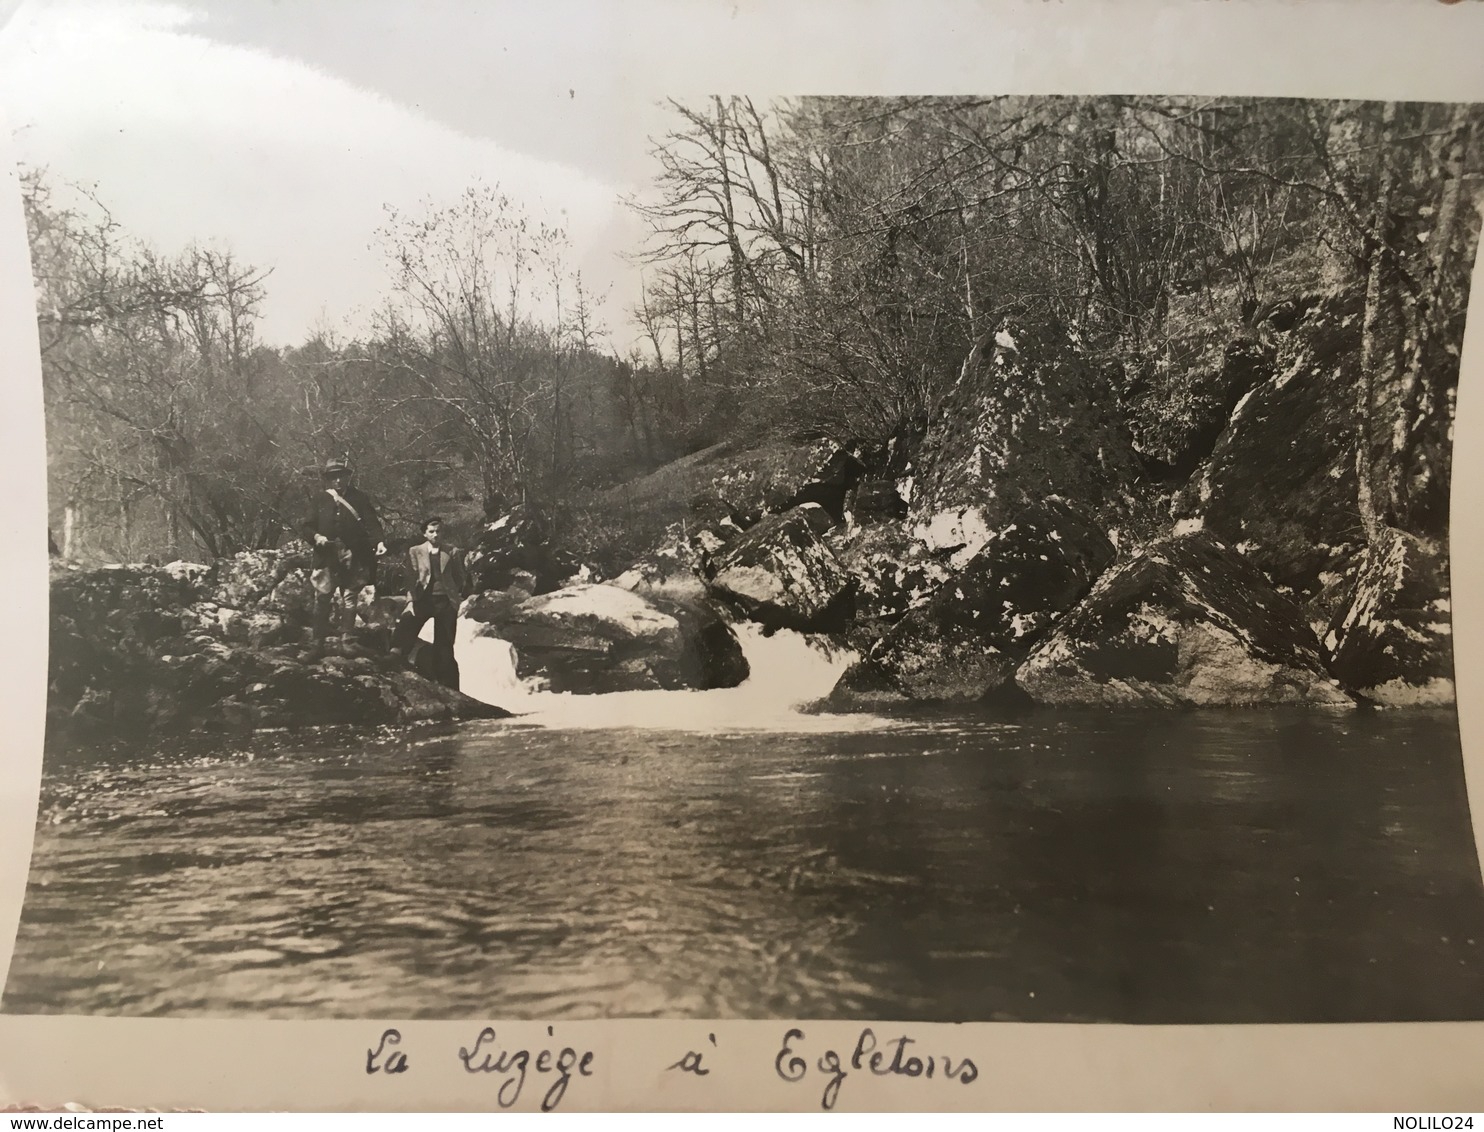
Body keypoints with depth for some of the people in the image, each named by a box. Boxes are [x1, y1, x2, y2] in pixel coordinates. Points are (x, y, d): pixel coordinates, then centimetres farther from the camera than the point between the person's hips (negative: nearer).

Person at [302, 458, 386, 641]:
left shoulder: (360, 497, 5)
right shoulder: (320, 499, 11)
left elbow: (372, 523, -4)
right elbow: (308, 526, 12)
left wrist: (378, 542, -21)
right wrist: (316, 536, -9)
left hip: (353, 557, -1)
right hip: (326, 556, 1)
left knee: (350, 598, 1)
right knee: (322, 598, 2)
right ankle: (320, 640, 10)